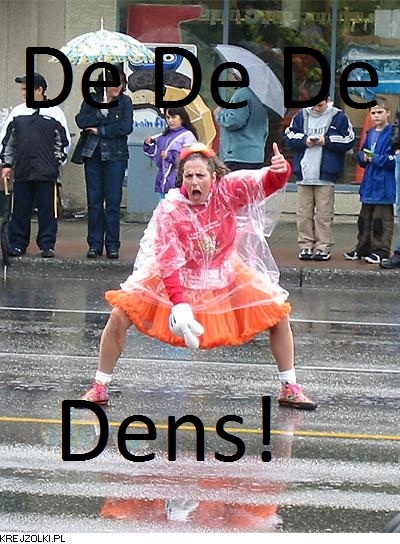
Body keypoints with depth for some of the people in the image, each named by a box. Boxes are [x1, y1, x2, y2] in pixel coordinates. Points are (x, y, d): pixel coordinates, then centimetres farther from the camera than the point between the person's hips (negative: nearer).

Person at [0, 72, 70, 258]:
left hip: (46, 173, -2)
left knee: (47, 210, 1)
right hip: (22, 171, 2)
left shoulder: (55, 112, 1)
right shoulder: (17, 112, 8)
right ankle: (17, 244, 11)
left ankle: (47, 245, 7)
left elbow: (64, 141, 6)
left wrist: (57, 162, 2)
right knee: (20, 210, 5)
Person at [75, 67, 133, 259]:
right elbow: (81, 121, -7)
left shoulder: (125, 102, 2)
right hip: (93, 155, 2)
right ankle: (95, 245, 8)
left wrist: (100, 130, -9)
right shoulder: (92, 99, 7)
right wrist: (103, 114, -15)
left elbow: (126, 127, -11)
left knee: (113, 201, -3)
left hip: (115, 156, -2)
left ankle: (112, 245, 3)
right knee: (94, 201, 3)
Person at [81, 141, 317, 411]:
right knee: (120, 315, -15)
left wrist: (281, 171, -56)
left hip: (227, 277, 2)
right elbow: (168, 262, -29)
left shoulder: (228, 191, -18)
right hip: (176, 278, -2)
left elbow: (266, 183, -31)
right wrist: (179, 304, -41)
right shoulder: (169, 210, -24)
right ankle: (99, 388, 3)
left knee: (279, 313, -6)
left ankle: (290, 389, 11)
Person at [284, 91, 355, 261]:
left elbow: (348, 142, -2)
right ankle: (306, 245, 11)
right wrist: (305, 141, -9)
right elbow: (289, 137, 8)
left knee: (324, 213, -1)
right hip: (304, 173, 3)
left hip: (326, 175, -3)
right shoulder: (301, 116, 8)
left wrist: (326, 141, -11)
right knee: (304, 212, 5)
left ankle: (323, 247, 3)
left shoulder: (339, 117, 1)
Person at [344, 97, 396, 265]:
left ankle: (381, 251, 4)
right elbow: (361, 156, 19)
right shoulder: (370, 134, 13)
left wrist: (376, 158, -16)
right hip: (369, 184, 8)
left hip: (384, 185, -8)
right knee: (365, 218, 15)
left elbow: (394, 159, -17)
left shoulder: (392, 133, -10)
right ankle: (363, 248, 26)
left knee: (381, 220, -3)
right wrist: (364, 157, -3)